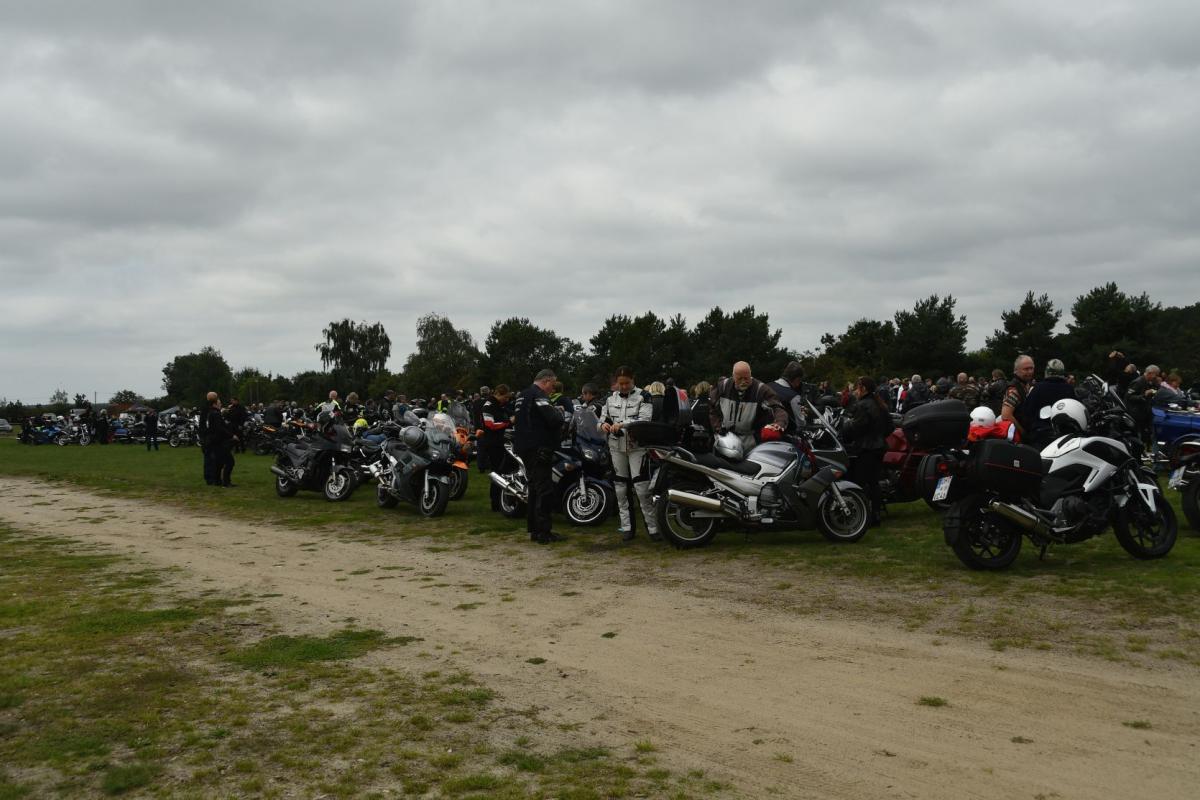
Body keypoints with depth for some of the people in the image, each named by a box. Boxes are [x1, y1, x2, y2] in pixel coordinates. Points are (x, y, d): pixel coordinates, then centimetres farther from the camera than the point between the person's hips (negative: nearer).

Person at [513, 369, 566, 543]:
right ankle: (543, 533, -8)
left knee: (534, 488, 16)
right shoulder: (538, 395, -15)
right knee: (545, 490, -7)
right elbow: (554, 419, -26)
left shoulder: (522, 395, 16)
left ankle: (534, 529, 20)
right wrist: (559, 412, -3)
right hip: (538, 449, -10)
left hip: (524, 448, 10)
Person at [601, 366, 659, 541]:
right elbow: (602, 418, 15)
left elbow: (645, 420, -14)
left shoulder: (643, 397, -3)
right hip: (617, 447, 5)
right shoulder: (611, 398, 12)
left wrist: (622, 424, -26)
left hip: (637, 446, -5)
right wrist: (603, 424, -10)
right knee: (621, 488, 7)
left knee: (641, 487, -9)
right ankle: (626, 527, 15)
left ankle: (653, 527, -2)